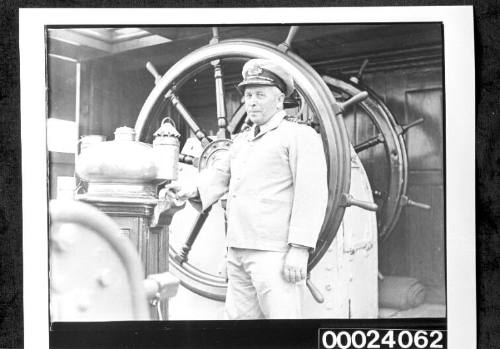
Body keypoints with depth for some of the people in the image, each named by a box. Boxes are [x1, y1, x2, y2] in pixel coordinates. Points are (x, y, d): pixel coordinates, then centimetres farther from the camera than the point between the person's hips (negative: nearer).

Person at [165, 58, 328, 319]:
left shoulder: (301, 136, -2)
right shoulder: (241, 141, 23)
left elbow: (312, 195, -11)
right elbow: (219, 175, 15)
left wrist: (299, 249, -19)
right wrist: (192, 190, -6)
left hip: (273, 254, -7)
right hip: (238, 252, 8)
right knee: (236, 316, 12)